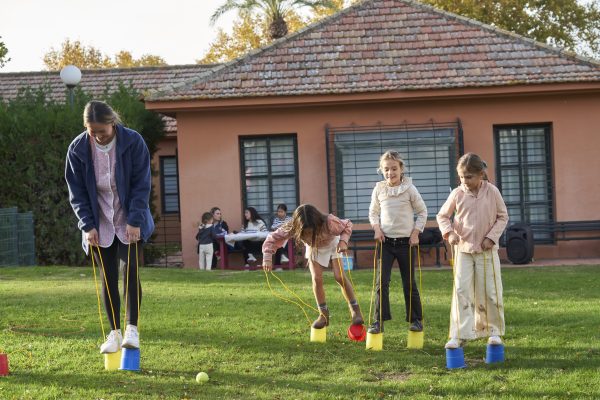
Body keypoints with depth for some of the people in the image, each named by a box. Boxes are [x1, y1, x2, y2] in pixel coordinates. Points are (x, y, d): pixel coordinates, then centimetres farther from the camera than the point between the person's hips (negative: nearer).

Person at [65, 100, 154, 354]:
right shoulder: (77, 149, -11)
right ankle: (115, 333, 11)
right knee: (108, 277, 3)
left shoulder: (133, 142, -16)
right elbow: (77, 191, -4)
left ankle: (132, 329, -4)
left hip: (130, 221, -2)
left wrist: (134, 221, -18)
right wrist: (88, 225, -12)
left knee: (130, 271, -10)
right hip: (100, 224, 2)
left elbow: (141, 185, -12)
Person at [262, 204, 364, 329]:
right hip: (314, 248, 2)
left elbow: (347, 225, -25)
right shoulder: (292, 228, -39)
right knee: (317, 279, -9)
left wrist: (343, 241, -42)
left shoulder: (329, 223, -44)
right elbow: (273, 238, -29)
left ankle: (355, 309, 4)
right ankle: (323, 314, 8)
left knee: (340, 277, -11)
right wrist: (267, 258, -41)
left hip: (333, 244, -2)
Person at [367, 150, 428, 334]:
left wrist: (416, 232, -4)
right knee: (382, 281, -9)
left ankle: (416, 319, 18)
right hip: (386, 241, 1)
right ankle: (379, 321, -7)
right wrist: (376, 227, -4)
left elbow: (422, 212, 4)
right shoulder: (379, 189, 1)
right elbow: (373, 212, 13)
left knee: (409, 283, 6)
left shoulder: (409, 188, -4)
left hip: (406, 242, -1)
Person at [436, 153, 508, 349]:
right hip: (463, 249, 0)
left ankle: (494, 331, 22)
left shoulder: (492, 191, -7)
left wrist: (492, 237, -9)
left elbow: (503, 216, 2)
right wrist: (449, 232, -12)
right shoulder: (457, 194, -5)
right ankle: (459, 335, -7)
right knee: (461, 291, -7)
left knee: (490, 292, 6)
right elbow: (442, 215, 6)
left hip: (487, 250, 0)